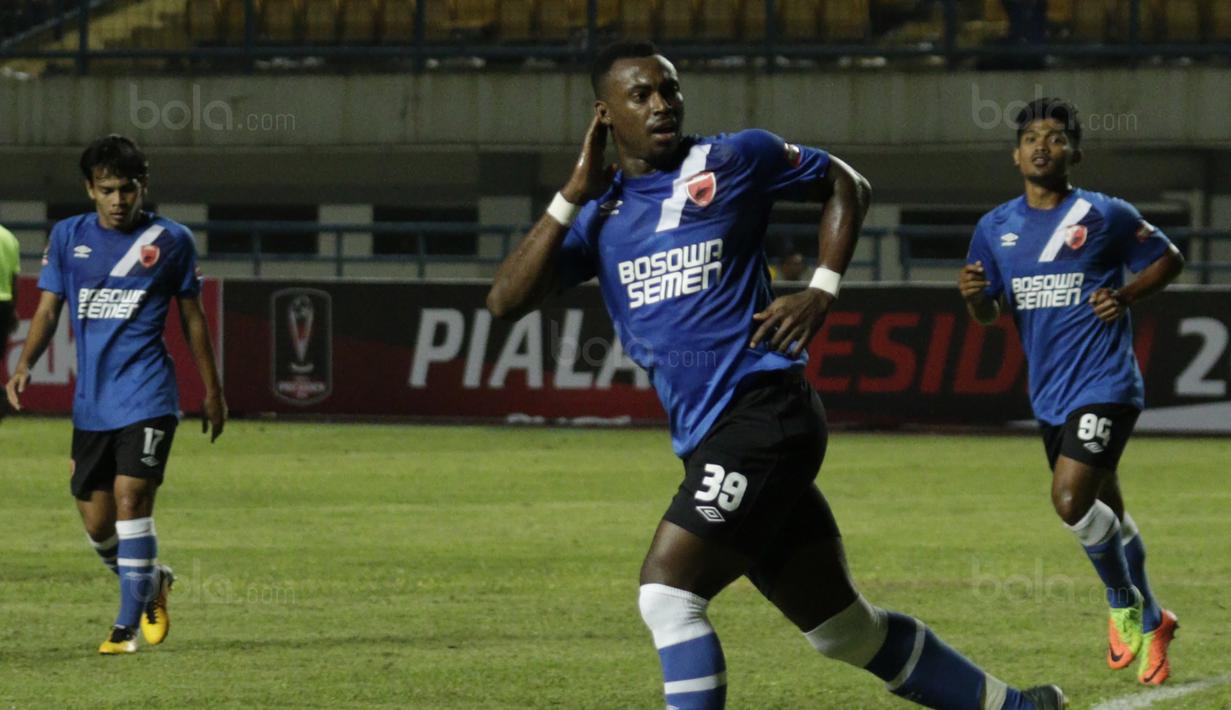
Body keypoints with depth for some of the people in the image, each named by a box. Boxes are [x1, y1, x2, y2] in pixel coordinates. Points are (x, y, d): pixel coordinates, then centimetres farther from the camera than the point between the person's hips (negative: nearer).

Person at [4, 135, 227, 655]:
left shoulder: (171, 240, 1)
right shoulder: (69, 237, 7)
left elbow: (192, 317, 9)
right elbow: (48, 309, 7)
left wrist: (212, 391, 12)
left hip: (146, 396, -4)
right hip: (91, 402, 4)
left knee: (130, 499, -17)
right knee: (95, 521, 6)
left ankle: (127, 626, -12)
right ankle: (152, 582, 34)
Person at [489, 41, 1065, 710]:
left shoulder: (731, 160, 1)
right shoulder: (598, 214, 13)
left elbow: (845, 184, 14)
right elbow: (505, 300, 2)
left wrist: (821, 291, 1)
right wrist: (573, 195, 0)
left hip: (762, 414, -6)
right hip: (708, 442, 6)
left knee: (667, 593, -18)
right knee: (845, 627, 12)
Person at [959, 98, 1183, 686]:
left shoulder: (1106, 216, -6)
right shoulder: (996, 229, 6)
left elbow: (1168, 259, 6)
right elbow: (988, 315, 11)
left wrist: (1126, 295, -11)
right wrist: (974, 294, -12)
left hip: (1105, 386, -6)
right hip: (1050, 393, 6)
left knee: (1072, 500, -20)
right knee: (1104, 513, 17)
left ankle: (1125, 604, 4)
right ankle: (1151, 623, 36)